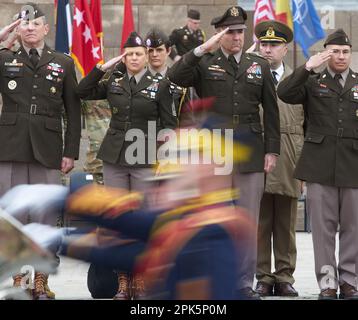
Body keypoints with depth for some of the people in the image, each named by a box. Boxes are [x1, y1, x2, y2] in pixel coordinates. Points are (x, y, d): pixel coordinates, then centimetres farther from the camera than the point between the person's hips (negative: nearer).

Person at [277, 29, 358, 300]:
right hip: (320, 166, -1)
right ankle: (327, 281, 6)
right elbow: (284, 93, -8)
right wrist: (307, 68, -16)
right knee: (323, 225, 1)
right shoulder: (312, 82, 9)